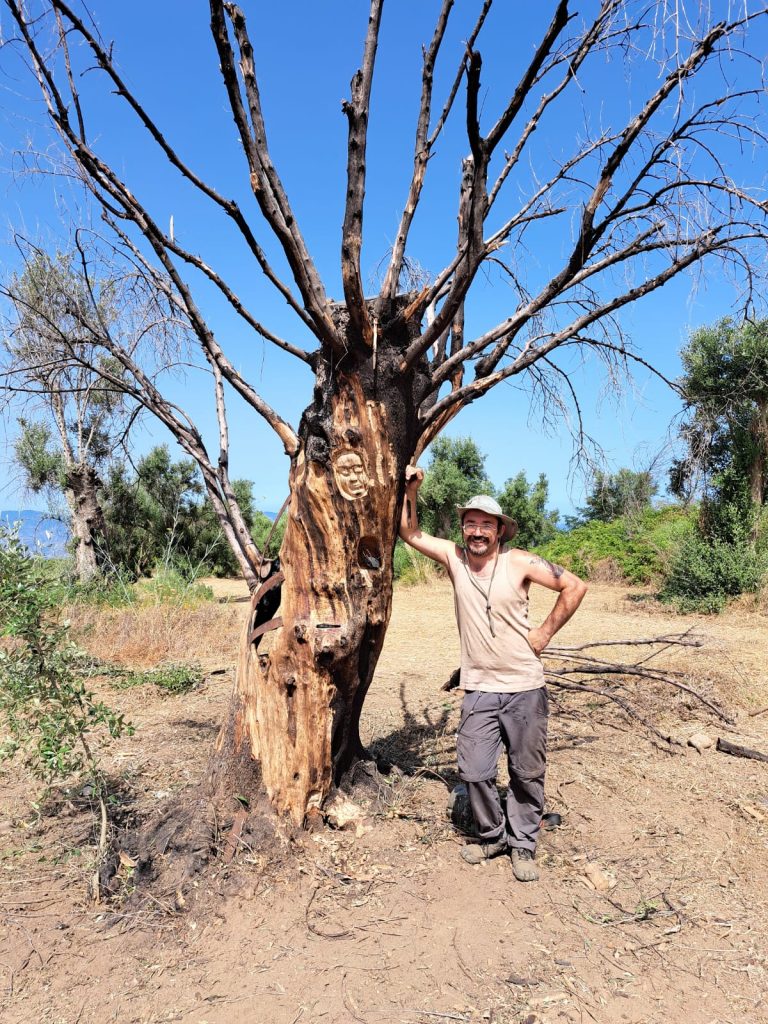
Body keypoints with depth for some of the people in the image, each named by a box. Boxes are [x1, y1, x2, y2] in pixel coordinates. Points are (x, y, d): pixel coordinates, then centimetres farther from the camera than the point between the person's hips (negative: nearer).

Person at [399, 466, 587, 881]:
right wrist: (410, 488, -8)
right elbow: (410, 532, 6)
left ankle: (523, 845, 29)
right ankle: (492, 835, 28)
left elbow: (575, 586, -3)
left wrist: (544, 633, -4)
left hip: (524, 689, -2)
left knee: (527, 773, 10)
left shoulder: (520, 562, -9)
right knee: (474, 772, 3)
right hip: (478, 690, 2)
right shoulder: (453, 556, -1)